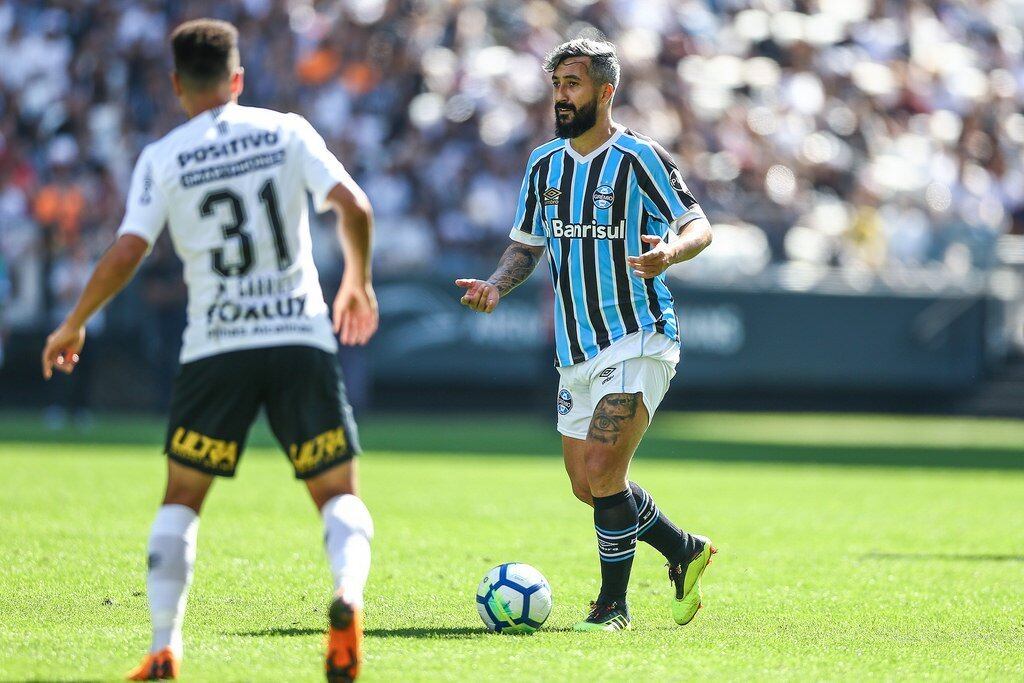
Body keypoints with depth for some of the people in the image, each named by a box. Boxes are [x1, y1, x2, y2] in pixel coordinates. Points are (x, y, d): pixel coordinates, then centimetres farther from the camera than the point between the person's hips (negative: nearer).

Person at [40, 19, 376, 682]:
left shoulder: (162, 159, 1)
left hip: (215, 346, 0)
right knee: (338, 494, 6)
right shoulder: (287, 131, 5)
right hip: (302, 337, 0)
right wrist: (359, 283, 13)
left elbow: (125, 255, -5)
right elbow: (354, 207, -4)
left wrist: (74, 325, 9)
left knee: (181, 499, 13)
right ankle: (349, 592, -25)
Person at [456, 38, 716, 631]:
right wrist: (498, 285, -2)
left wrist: (670, 252, -31)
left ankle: (613, 605, -4)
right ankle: (684, 550, 31)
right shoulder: (545, 164, 10)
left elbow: (699, 227, -9)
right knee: (589, 487, 9)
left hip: (639, 341, -7)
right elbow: (527, 243, 18)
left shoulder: (639, 158, -9)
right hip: (577, 352, 7)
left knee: (602, 470, -17)